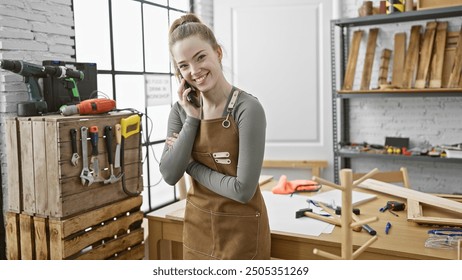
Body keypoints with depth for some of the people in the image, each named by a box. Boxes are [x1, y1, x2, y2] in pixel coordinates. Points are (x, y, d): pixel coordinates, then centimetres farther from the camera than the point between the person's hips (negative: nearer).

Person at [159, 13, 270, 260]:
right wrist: (191, 120, -15)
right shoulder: (181, 110, -2)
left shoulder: (247, 108, -19)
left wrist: (191, 164, -12)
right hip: (197, 226, 5)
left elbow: (244, 189, -22)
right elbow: (170, 175, -10)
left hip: (240, 230, -4)